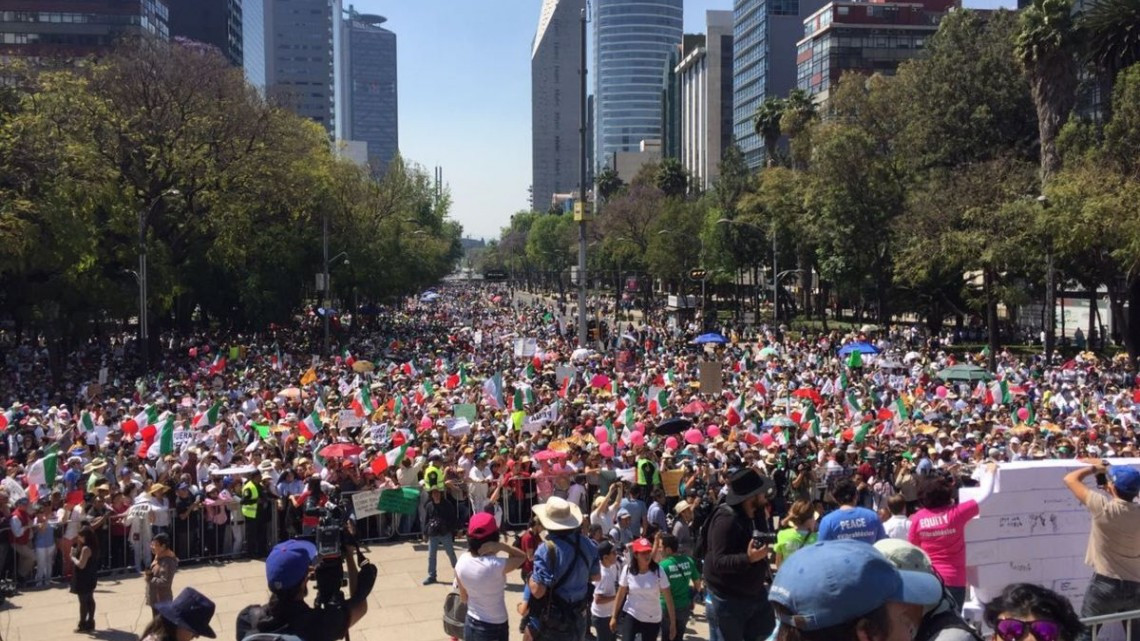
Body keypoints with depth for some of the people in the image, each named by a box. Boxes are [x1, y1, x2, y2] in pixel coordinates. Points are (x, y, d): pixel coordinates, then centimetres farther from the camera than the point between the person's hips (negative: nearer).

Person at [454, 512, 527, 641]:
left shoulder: (461, 562, -9)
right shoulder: (496, 565, -26)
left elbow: (464, 598, 4)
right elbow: (522, 556, -9)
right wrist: (501, 546, -23)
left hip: (470, 625, 6)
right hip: (494, 629, -6)